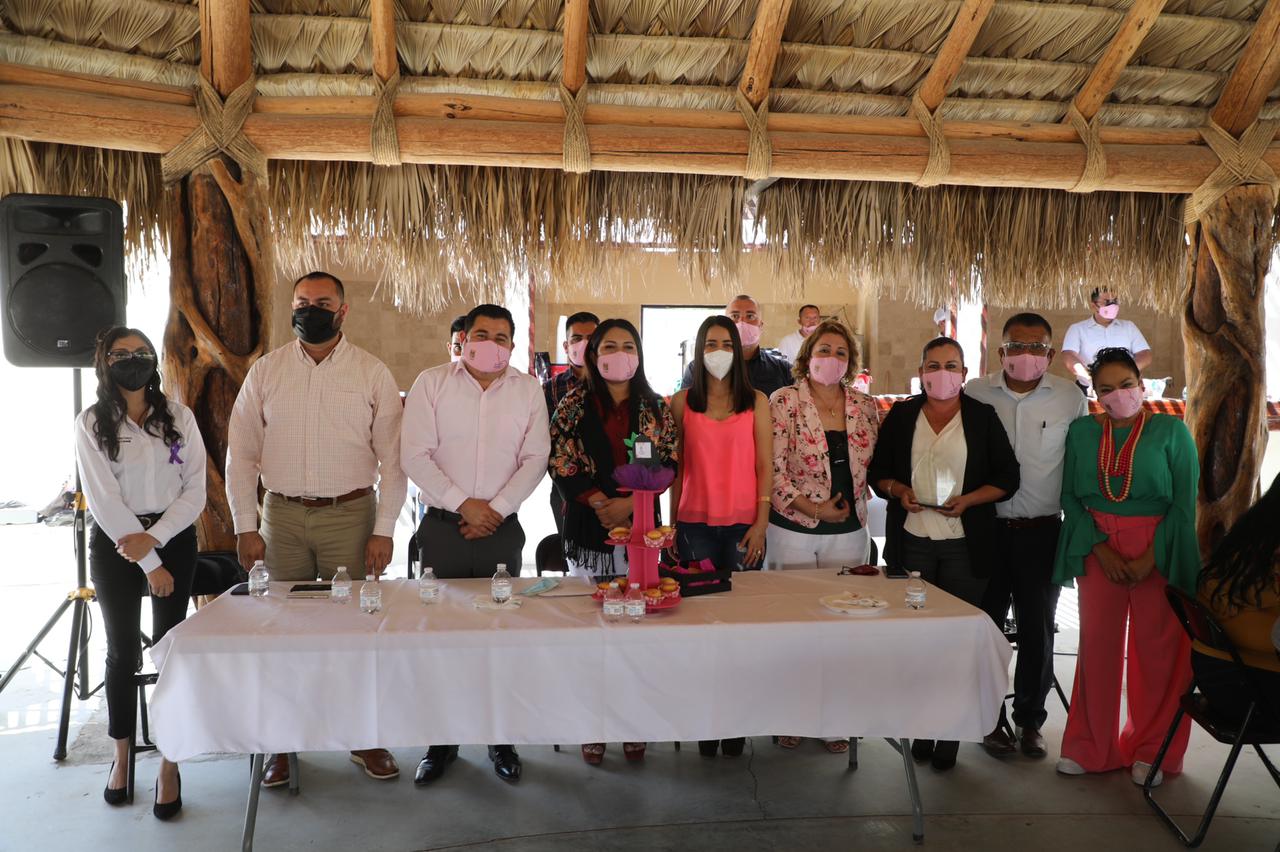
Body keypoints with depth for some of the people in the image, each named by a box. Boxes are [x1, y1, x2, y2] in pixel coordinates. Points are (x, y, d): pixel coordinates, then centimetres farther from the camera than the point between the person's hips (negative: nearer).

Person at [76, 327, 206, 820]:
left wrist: (153, 538, -16)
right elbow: (104, 500, -10)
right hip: (115, 542, 0)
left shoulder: (178, 417, 0)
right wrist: (149, 563, -13)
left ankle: (169, 766, 10)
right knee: (121, 651, 8)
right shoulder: (92, 423, -4)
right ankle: (122, 758, 26)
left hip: (174, 538, 1)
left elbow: (195, 490, -3)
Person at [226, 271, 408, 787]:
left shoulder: (372, 373, 1)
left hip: (350, 514, -1)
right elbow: (241, 454, 7)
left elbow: (392, 458, 0)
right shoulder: (265, 371, 6)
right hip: (282, 516, 2)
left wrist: (383, 530, -5)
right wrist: (245, 527, 1)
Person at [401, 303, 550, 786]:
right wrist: (462, 503, -11)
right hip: (442, 527, 0)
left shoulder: (528, 390, 6)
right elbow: (415, 456, -5)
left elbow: (535, 459, 2)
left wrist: (496, 509, -9)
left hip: (501, 529, 1)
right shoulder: (431, 383, 2)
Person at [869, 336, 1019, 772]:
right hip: (911, 542, 1)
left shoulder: (983, 417, 3)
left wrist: (967, 500, -12)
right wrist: (898, 490, -9)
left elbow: (1007, 478, 4)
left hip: (965, 544, -1)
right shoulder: (901, 415, 7)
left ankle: (949, 736, 12)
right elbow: (877, 471, 11)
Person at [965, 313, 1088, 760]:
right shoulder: (975, 393, -3)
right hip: (986, 528, 0)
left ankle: (1030, 719, 26)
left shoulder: (1071, 398, 0)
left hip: (1042, 532, 1)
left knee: (1038, 629, 9)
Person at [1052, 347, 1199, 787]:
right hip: (1098, 549, 2)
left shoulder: (1171, 431, -1)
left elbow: (1184, 504, -5)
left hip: (1158, 553, -2)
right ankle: (1091, 747, 17)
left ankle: (1151, 749, 20)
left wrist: (1151, 559, -13)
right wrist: (1100, 549, -9)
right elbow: (1070, 498, 4)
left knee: (1157, 649, 4)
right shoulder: (1082, 432, 5)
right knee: (1097, 645, 4)